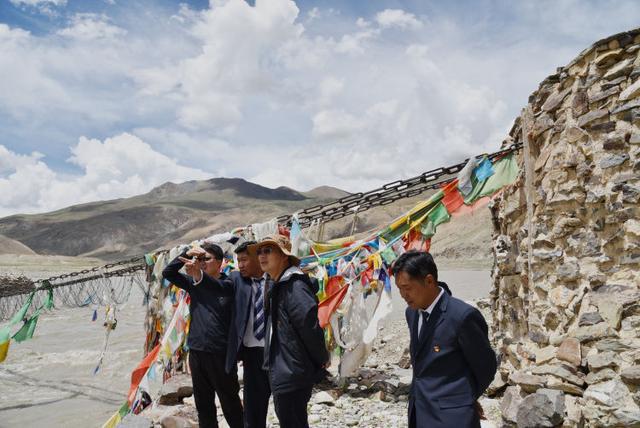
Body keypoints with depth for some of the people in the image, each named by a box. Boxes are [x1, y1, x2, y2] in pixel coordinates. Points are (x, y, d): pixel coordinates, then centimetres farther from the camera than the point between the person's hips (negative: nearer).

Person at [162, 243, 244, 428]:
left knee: (230, 402, 6)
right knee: (203, 403, 15)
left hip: (221, 352, -5)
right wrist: (186, 253, -7)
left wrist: (199, 274, -42)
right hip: (196, 351, 5)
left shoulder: (230, 284, -7)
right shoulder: (194, 283, 8)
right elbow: (167, 273, 4)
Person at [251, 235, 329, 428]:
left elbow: (310, 326, -25)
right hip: (282, 374, 10)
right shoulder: (274, 284, 10)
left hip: (291, 375, -10)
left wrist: (322, 360, -13)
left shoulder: (294, 287, -20)